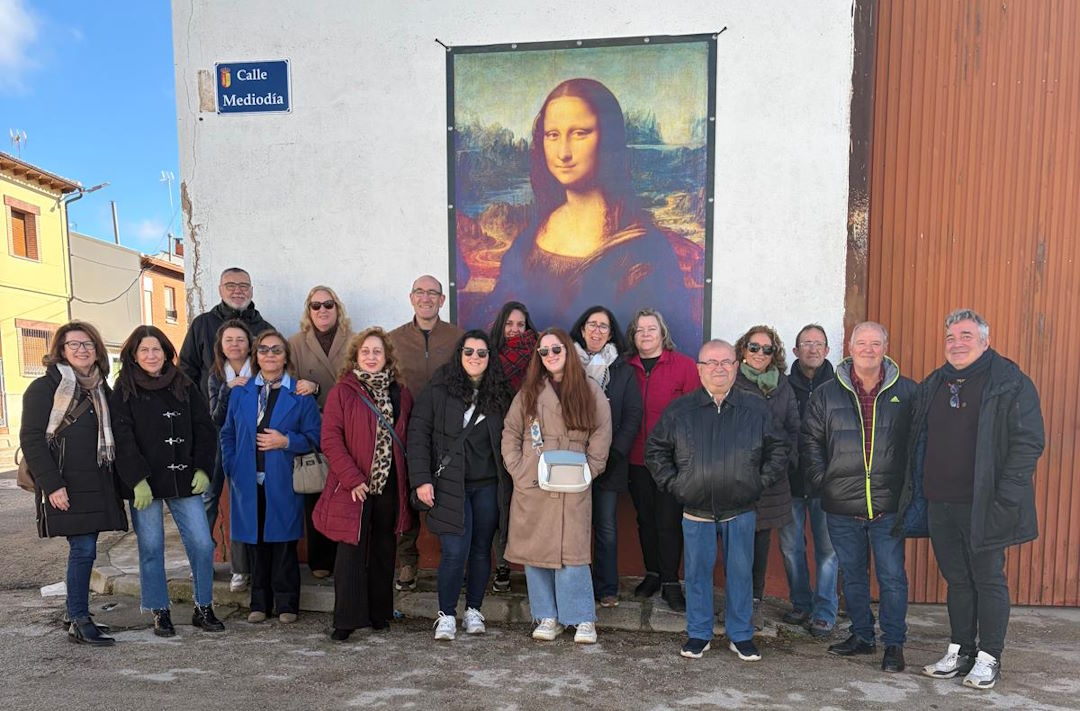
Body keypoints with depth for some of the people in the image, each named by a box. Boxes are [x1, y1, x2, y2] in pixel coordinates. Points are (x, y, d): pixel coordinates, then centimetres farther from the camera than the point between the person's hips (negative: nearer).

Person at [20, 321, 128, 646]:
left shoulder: (101, 390, 14)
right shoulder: (44, 388, -5)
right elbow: (31, 439, -9)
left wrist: (115, 482, 12)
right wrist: (52, 485, -16)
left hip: (98, 486, 6)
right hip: (66, 488, -6)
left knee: (84, 549, 10)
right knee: (83, 549, -8)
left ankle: (78, 619, 19)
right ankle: (79, 621, 3)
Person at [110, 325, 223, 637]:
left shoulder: (185, 387, 10)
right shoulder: (123, 393, 1)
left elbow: (205, 429, 9)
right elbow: (122, 440, -6)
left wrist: (202, 469, -1)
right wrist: (138, 480, -15)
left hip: (184, 481, 2)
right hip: (144, 483, -2)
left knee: (202, 544, -2)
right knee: (151, 549, 4)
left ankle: (204, 609, 13)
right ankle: (160, 613, 19)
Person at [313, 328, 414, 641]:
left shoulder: (400, 394, 8)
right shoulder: (342, 392, -3)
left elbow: (408, 439, 10)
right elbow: (330, 440, -9)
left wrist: (408, 481, 1)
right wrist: (352, 478, -15)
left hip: (389, 485, 4)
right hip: (354, 485, -4)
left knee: (383, 550, 13)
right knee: (351, 551, -1)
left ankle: (379, 612, 27)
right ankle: (347, 619, 9)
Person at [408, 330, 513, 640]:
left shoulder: (500, 393, 7)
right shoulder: (439, 388, -2)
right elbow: (418, 432, -4)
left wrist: (509, 480, 1)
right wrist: (421, 478, -11)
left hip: (487, 486, 3)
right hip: (450, 484, -3)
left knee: (481, 549, 10)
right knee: (455, 551, -7)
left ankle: (473, 610, 27)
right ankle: (446, 614, 12)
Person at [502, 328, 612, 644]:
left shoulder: (590, 392, 4)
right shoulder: (529, 391, 8)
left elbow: (601, 435, 5)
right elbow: (510, 432, 10)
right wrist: (517, 470, 1)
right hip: (531, 488, 3)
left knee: (571, 552, -5)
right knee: (534, 550, 6)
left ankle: (583, 619, 9)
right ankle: (548, 617, 18)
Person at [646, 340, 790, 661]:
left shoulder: (757, 409, 0)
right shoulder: (679, 410, -1)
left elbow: (780, 449, 8)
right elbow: (655, 450, 7)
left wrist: (761, 481, 0)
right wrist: (672, 484, -1)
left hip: (741, 511, 0)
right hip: (696, 512, 0)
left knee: (740, 573, 10)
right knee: (697, 573, 9)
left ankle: (740, 635, 26)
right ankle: (698, 634, 25)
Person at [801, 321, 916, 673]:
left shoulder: (907, 392, 0)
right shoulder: (826, 394, 3)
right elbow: (810, 440, 8)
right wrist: (821, 480, 0)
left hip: (888, 506, -2)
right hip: (842, 505, 2)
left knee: (892, 576, 4)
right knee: (852, 575, 14)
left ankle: (894, 643, 19)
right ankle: (861, 636, 29)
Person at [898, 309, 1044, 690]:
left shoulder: (1011, 383, -5)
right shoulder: (932, 385, 13)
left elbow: (1029, 442, -10)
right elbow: (918, 443, 18)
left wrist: (1004, 498, -17)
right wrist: (915, 493, 11)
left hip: (983, 506, -5)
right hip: (940, 504, 6)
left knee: (988, 580, 6)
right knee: (957, 580, 14)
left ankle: (988, 658, 19)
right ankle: (960, 651, 26)